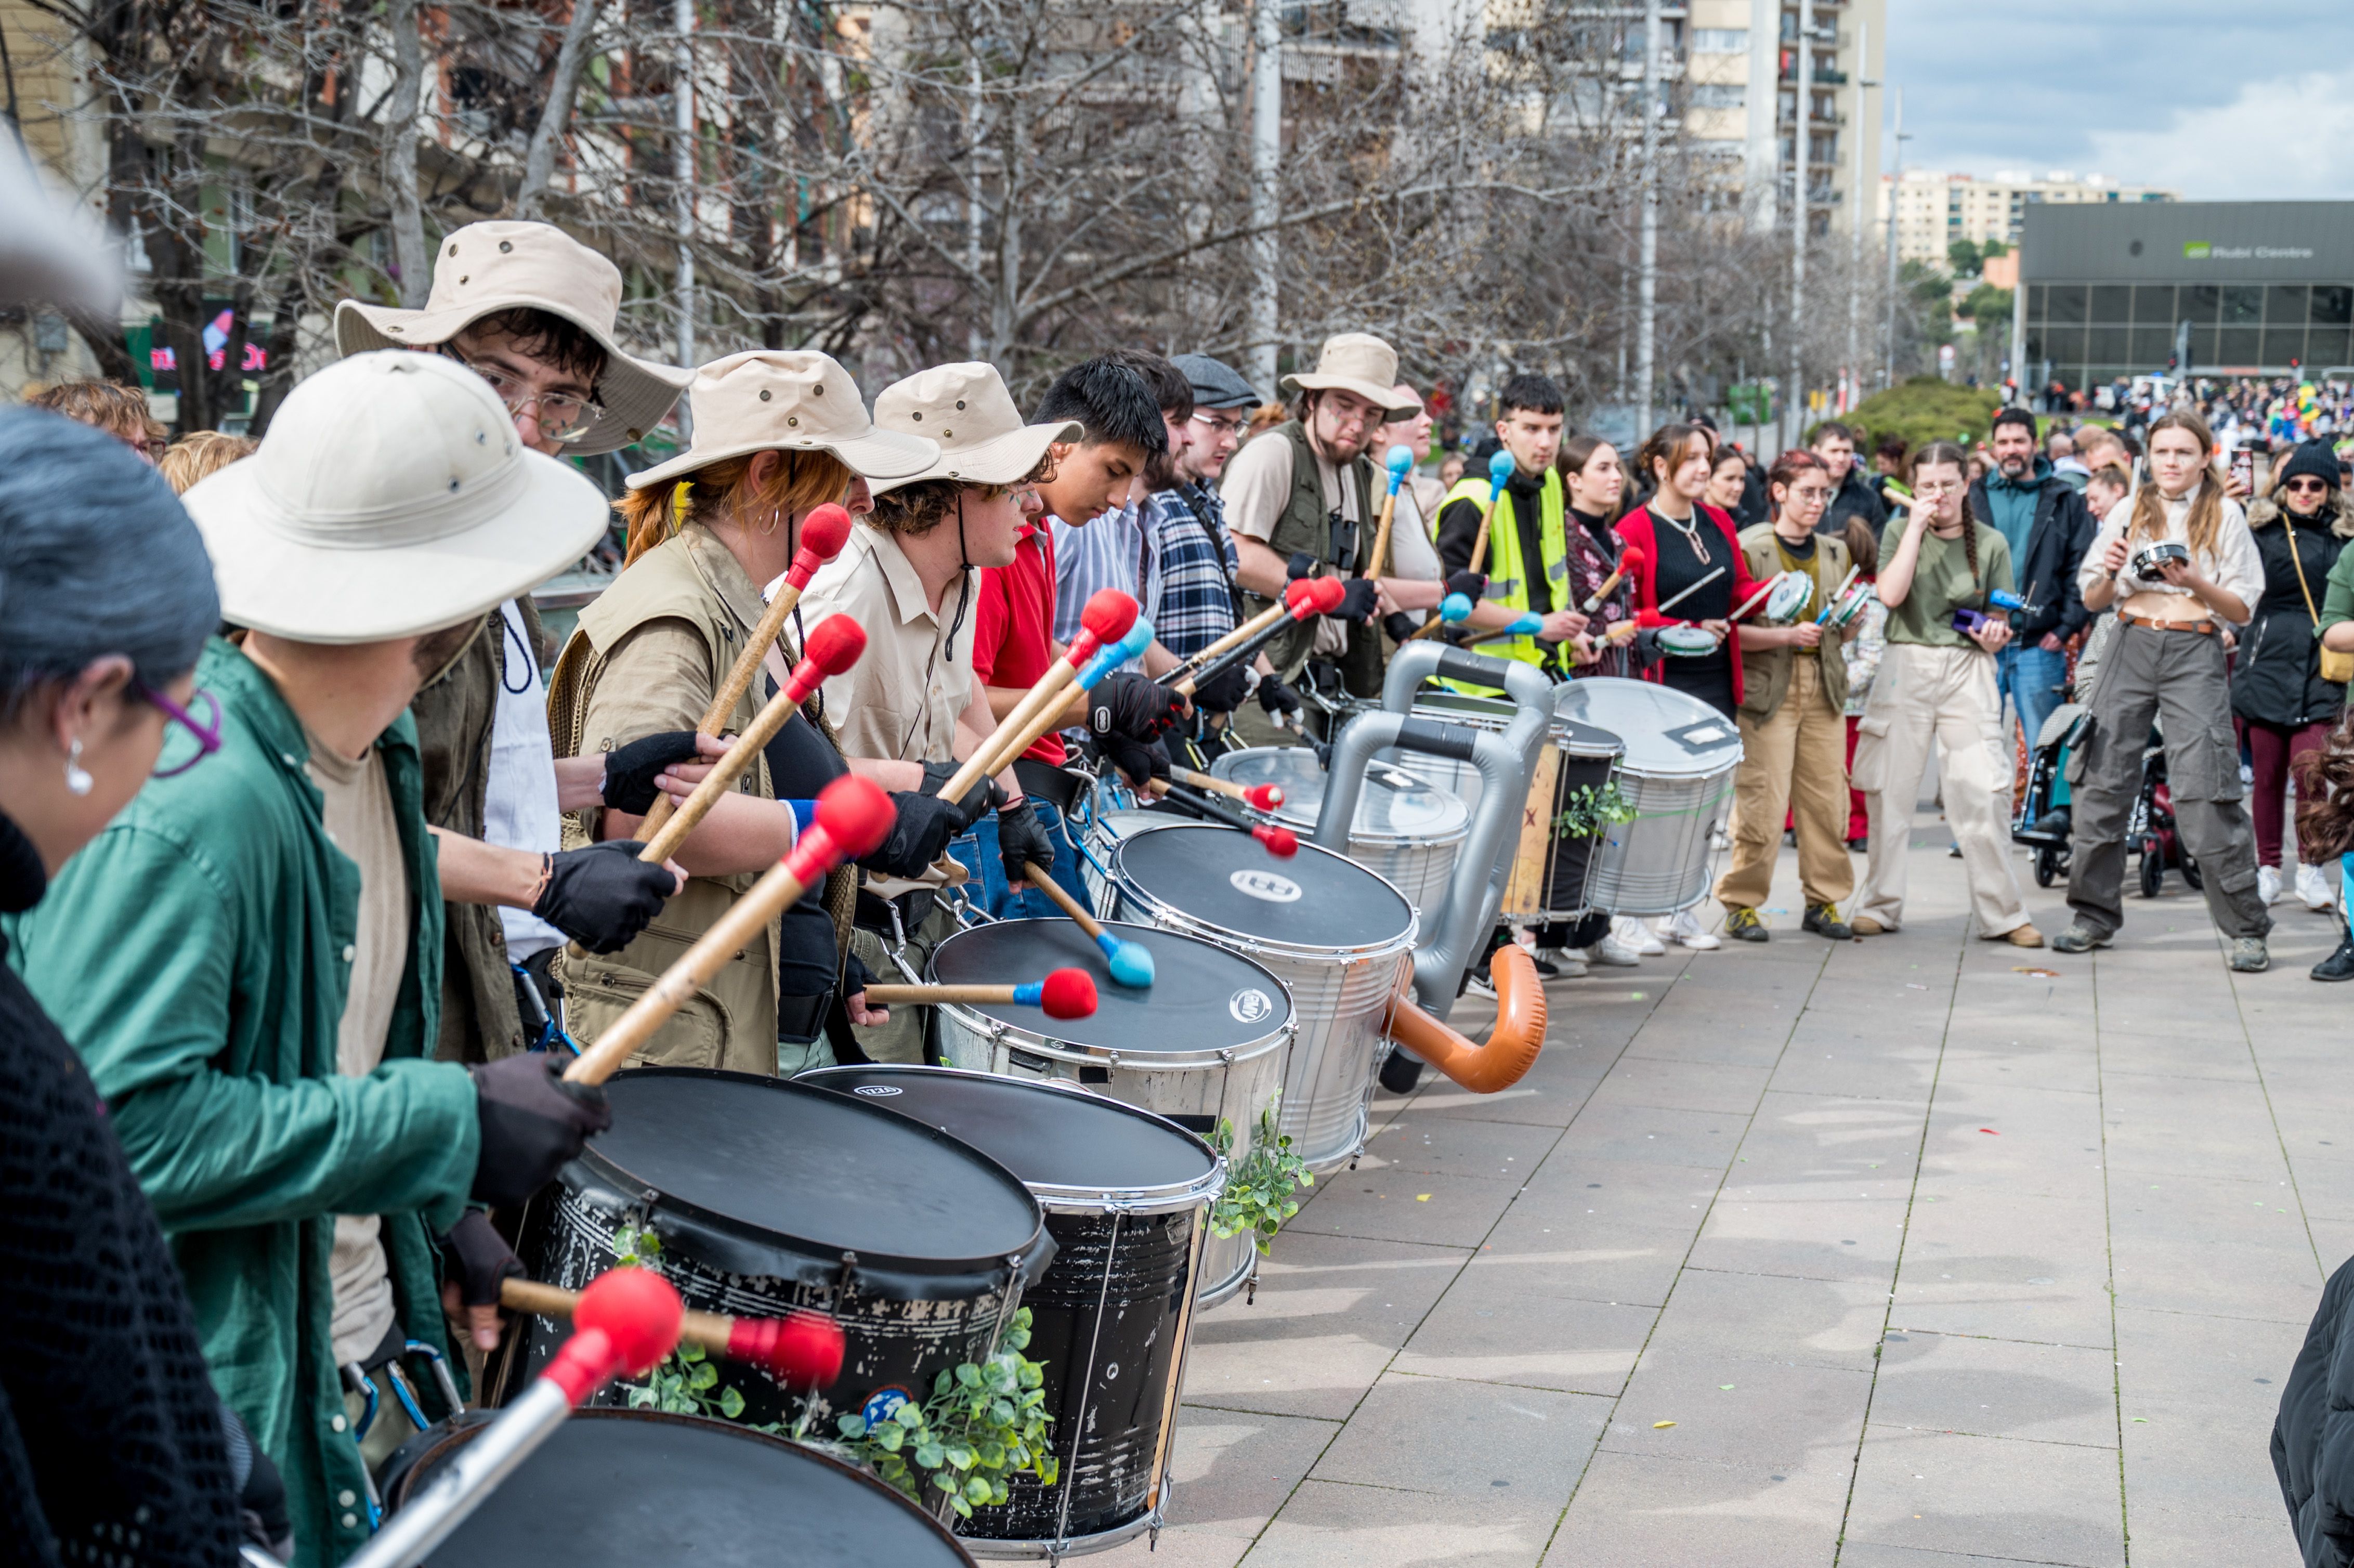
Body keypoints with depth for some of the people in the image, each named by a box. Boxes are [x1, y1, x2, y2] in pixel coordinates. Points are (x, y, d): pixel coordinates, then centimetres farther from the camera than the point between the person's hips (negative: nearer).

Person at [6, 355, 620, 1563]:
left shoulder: (373, 740, 2)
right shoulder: (187, 799, -28)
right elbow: (114, 1124, -32)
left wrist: (433, 1216, 6)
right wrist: (447, 1124, -27)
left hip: (357, 1340, 9)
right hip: (206, 1404, -8)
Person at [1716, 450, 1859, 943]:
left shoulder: (1835, 551, 15)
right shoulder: (1750, 549, -4)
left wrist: (1852, 619, 1)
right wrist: (1785, 636, -21)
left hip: (1825, 685, 5)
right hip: (1768, 685, -5)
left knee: (1828, 797, 3)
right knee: (1762, 801, -8)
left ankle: (1823, 900, 16)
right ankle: (1741, 904, 4)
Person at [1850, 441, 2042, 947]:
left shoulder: (1991, 544, 8)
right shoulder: (1901, 533, 5)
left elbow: (1997, 619, 12)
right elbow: (1891, 595, -13)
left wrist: (1994, 635, -11)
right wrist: (1917, 527, -10)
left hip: (1968, 671, 0)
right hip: (1907, 664, 0)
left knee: (1984, 791, -7)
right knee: (1890, 790, 3)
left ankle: (2001, 914, 0)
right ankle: (1880, 905, 16)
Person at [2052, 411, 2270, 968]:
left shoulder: (2224, 514, 6)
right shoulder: (2128, 512, 13)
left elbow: (2242, 610, 2)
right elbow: (2092, 600, 12)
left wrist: (2195, 583, -15)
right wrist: (2109, 573, -9)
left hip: (2195, 653, -3)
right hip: (2131, 646, 3)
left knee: (2205, 793, -11)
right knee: (2100, 781, -2)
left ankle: (2247, 930, -5)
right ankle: (2095, 914, 12)